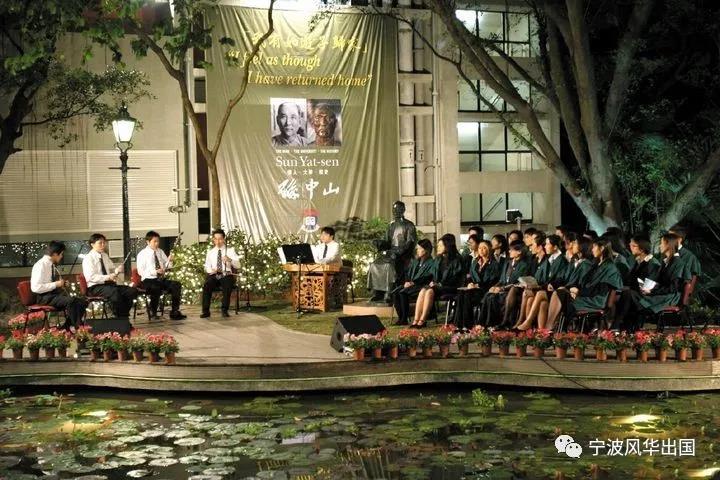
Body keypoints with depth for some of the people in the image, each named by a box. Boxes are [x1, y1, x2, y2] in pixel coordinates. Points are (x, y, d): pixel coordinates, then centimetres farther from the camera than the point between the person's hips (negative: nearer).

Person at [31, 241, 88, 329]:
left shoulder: (52, 265, 12)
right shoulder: (41, 265, -14)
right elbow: (35, 288, -23)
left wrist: (62, 284, 7)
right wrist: (56, 284, -20)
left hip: (57, 293, 9)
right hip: (46, 297, -9)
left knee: (82, 302, -9)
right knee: (71, 301, -31)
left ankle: (66, 328, -7)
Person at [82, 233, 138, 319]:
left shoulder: (105, 256, 15)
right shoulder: (88, 258, -8)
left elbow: (112, 269, 25)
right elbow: (91, 277, -18)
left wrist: (117, 270, 0)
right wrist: (108, 277, -27)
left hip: (108, 284, 7)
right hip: (95, 287, -7)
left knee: (132, 291, -14)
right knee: (114, 291, -38)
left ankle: (124, 317, -8)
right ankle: (119, 318, -25)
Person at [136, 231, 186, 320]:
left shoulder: (160, 252, 14)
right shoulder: (142, 254, -3)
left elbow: (166, 267, 16)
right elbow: (141, 271, -11)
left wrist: (169, 261, -7)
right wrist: (155, 272, -23)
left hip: (162, 279, 6)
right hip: (148, 280, -6)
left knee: (177, 285, -18)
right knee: (156, 288, -38)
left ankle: (175, 312, -15)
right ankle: (153, 313, -16)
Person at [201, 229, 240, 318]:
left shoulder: (230, 250, 9)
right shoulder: (210, 252, 17)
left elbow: (238, 265, -1)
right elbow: (206, 267, 19)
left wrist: (230, 260, -22)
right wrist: (211, 270, -7)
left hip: (226, 275, -2)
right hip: (214, 275, 2)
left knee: (227, 286, -36)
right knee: (206, 285, -30)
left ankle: (225, 310, -25)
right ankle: (206, 311, -25)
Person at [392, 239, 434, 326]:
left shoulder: (431, 263, -3)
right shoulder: (415, 261, 20)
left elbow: (426, 278, -13)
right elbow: (408, 273, 19)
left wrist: (413, 283, -18)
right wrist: (406, 282, -2)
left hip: (421, 286, -7)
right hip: (410, 284, 7)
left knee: (403, 293, -30)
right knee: (395, 293, -20)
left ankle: (404, 319, -23)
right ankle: (400, 318, -17)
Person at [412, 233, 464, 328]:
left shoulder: (456, 260, -2)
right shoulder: (438, 259, 21)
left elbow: (455, 278, -9)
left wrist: (440, 284, -15)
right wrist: (433, 282, 3)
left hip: (449, 288, -6)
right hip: (436, 285, 6)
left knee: (430, 291, -32)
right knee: (423, 290, -25)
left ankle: (422, 320, -34)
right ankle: (416, 320, -34)